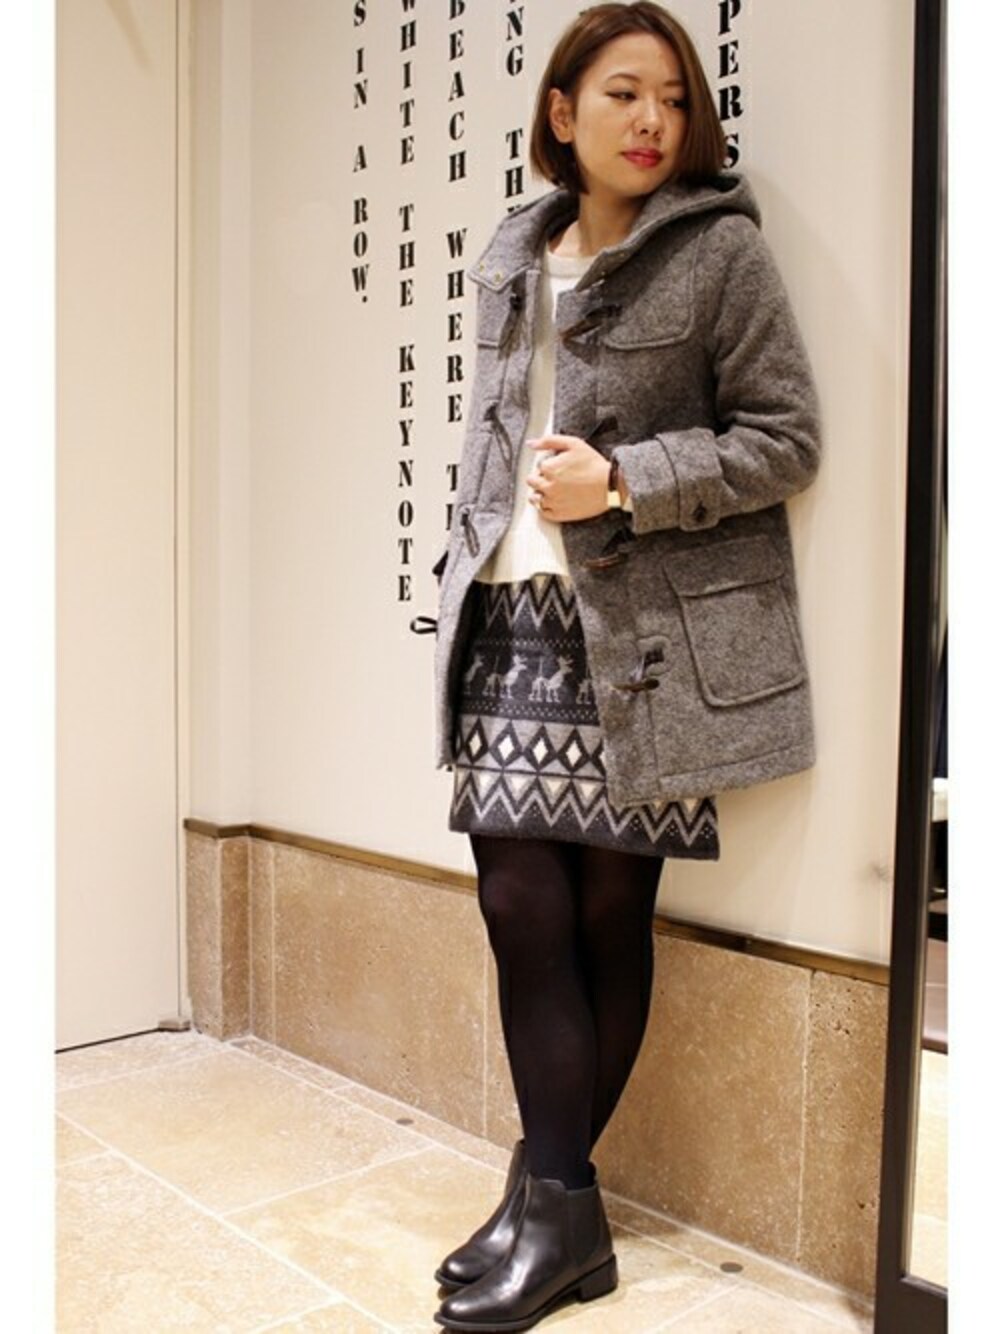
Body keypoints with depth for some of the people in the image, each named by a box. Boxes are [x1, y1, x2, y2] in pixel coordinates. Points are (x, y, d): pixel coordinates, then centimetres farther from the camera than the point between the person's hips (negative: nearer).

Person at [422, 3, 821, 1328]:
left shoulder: (721, 249, 0)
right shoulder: (511, 256, 16)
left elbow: (786, 438, -4)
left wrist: (622, 482, -15)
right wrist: (466, 575, 13)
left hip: (644, 640, -4)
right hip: (515, 625, 5)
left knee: (607, 916, 3)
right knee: (522, 908, 0)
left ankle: (555, 1201, 18)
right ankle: (561, 1209, 14)